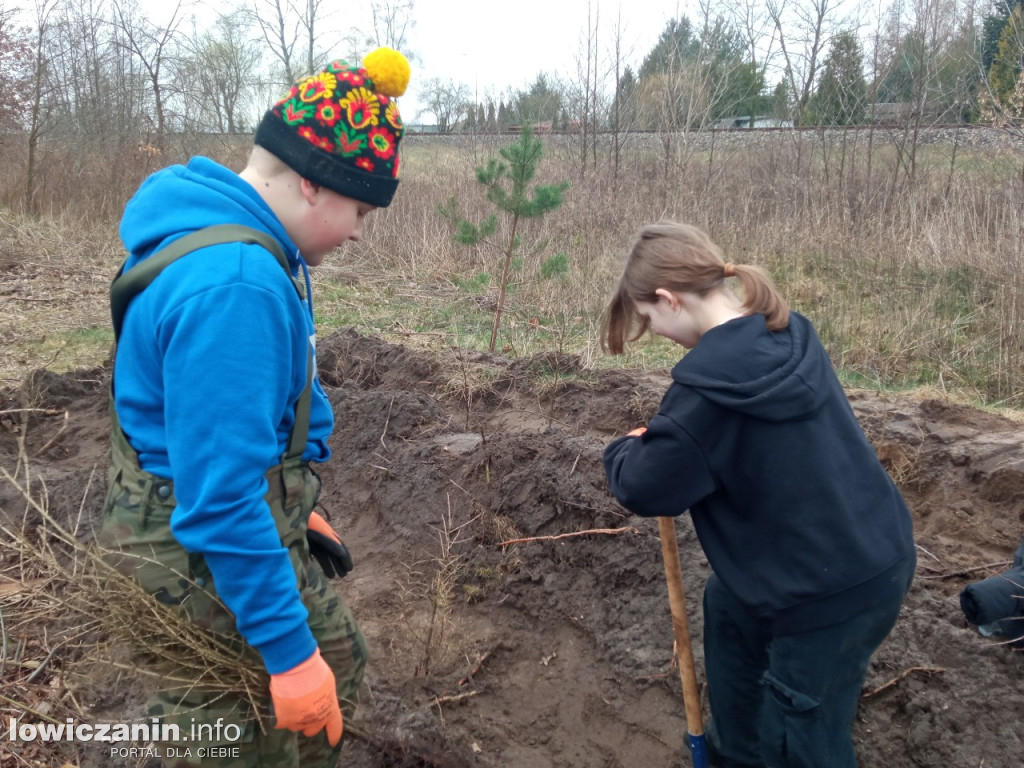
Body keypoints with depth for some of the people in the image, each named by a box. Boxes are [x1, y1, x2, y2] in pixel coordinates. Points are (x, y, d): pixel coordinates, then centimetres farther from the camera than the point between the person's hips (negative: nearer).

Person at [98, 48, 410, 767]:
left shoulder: (256, 248, 3)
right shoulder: (233, 286, -31)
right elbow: (222, 498, -31)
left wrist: (295, 507, 21)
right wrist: (287, 651, -23)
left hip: (253, 519, 10)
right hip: (209, 557, -10)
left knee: (339, 659, 25)